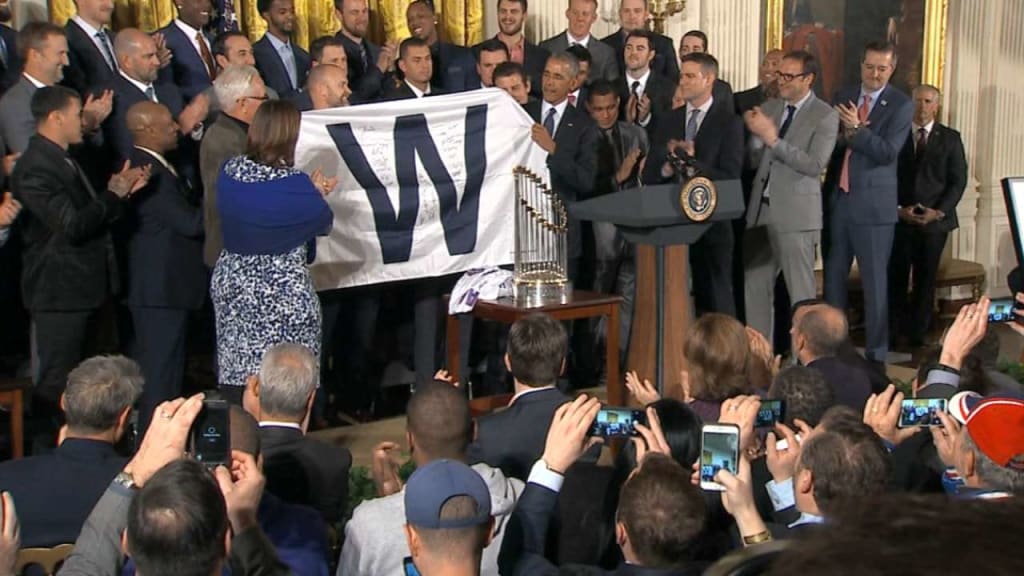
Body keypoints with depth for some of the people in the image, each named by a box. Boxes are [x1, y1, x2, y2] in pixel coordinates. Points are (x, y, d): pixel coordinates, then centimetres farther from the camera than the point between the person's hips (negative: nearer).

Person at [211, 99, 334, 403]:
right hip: (283, 290, -6)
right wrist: (315, 193, 17)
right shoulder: (294, 185, -20)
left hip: (232, 284, 6)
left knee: (239, 370, 14)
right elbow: (324, 221, -4)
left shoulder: (228, 173, -3)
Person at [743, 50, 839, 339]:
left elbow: (815, 165, -17)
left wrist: (773, 139, -20)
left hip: (796, 214, -6)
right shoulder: (770, 107, 11)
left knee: (801, 291, -1)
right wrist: (756, 134, -9)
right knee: (754, 285, 9)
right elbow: (757, 159, 11)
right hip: (760, 209, 6)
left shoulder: (825, 116, -6)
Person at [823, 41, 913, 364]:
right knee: (833, 276, 11)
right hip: (836, 200, 4)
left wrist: (856, 129, -18)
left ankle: (876, 353, 10)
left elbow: (888, 152, -12)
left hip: (873, 204, -4)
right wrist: (843, 136, -13)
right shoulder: (843, 97, 10)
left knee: (875, 281, 1)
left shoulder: (901, 105, -3)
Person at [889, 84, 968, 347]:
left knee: (925, 279, 3)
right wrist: (898, 208, -7)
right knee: (895, 277, -3)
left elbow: (958, 180, 3)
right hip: (899, 218, 0)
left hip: (934, 220, 0)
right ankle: (892, 332, 4)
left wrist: (939, 211, -8)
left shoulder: (950, 138, 7)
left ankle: (918, 334, 10)